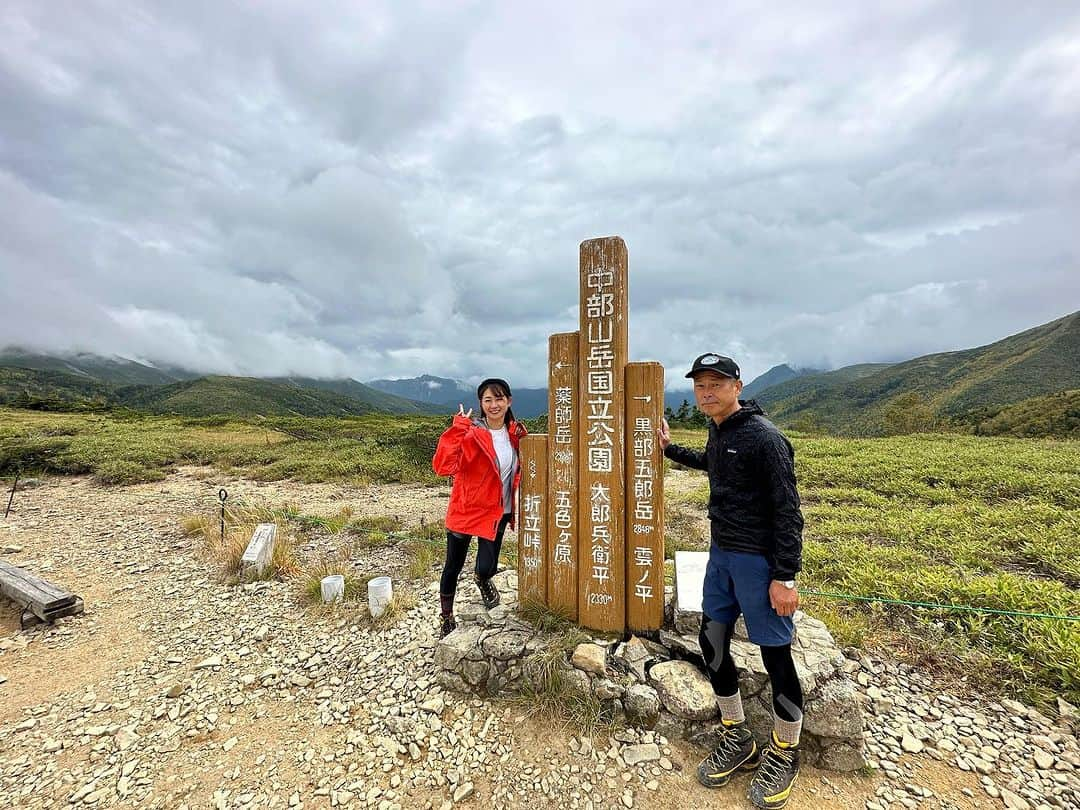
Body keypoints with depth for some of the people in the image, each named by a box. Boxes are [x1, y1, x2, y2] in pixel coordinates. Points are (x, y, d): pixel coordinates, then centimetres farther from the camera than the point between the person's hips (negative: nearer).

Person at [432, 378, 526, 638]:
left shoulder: (516, 433, -1)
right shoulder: (470, 434, -18)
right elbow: (443, 466, -32)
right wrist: (457, 429, -36)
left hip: (497, 512, 3)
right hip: (466, 509, -3)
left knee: (487, 567, 3)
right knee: (454, 566, 11)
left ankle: (483, 580, 43)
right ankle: (446, 616, 38)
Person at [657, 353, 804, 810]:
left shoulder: (764, 437, -17)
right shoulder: (717, 432, 7)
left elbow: (787, 511, -17)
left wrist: (785, 577, -19)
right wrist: (669, 449, 27)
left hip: (758, 561, -8)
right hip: (721, 554, 8)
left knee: (775, 654, 6)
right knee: (712, 642, 13)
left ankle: (783, 755, 31)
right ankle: (737, 740, 34)